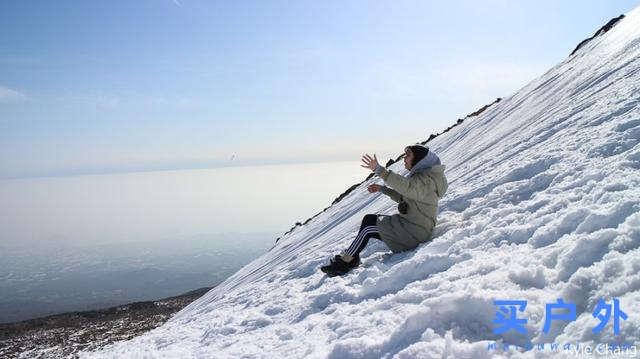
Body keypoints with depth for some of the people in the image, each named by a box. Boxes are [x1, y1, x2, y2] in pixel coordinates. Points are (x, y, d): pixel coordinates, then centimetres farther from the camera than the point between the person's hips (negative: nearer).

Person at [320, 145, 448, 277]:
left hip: (415, 231, -10)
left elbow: (406, 186, -37)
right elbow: (403, 197, 23)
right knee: (369, 218, 4)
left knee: (368, 227, -9)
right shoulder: (420, 175, 16)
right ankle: (350, 257, 0)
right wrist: (382, 188, 13)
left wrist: (379, 169, -41)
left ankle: (346, 260, 2)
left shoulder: (427, 179, -16)